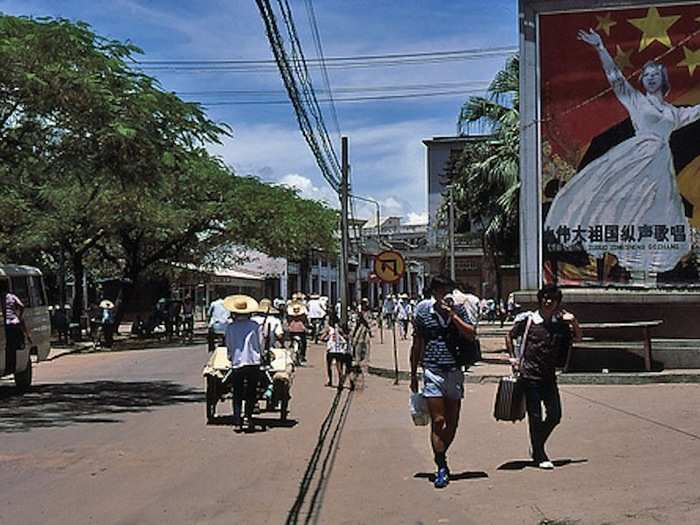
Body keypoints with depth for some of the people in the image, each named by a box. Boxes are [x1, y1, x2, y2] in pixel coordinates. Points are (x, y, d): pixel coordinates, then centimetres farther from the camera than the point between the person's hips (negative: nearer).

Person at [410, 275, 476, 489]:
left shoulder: (458, 310, 4)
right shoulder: (423, 312, 1)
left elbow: (471, 333, -9)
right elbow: (417, 344, 8)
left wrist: (452, 315, -16)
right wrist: (413, 375, 10)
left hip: (454, 372, 2)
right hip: (432, 372, -2)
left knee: (452, 423, 8)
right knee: (438, 421, -8)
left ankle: (441, 457, 29)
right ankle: (441, 467, -2)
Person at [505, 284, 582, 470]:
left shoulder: (560, 323, 4)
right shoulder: (527, 319, -4)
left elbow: (578, 338, 10)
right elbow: (509, 337, 8)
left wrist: (574, 322, -7)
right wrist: (513, 358, 1)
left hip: (549, 377, 4)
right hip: (529, 376, -4)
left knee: (555, 415, 3)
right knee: (535, 416, 0)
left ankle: (536, 447, 26)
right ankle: (539, 456, 11)